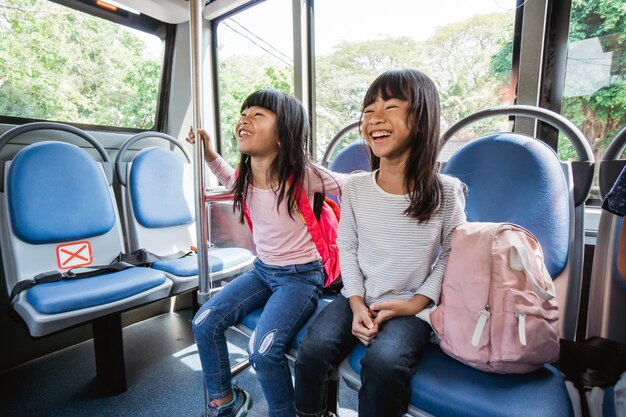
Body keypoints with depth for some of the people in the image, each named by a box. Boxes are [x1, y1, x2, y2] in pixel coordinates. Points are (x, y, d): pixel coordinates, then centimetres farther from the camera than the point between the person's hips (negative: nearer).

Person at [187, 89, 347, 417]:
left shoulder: (303, 175, -21)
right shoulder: (245, 176, -2)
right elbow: (230, 179, 23)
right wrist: (209, 154, 9)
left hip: (301, 275, -6)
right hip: (262, 270, 7)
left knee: (263, 349, -22)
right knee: (204, 323, -1)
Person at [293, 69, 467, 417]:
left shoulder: (447, 192, -7)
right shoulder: (355, 187, -2)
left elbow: (452, 254, 2)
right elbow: (347, 247, 3)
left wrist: (417, 302, -7)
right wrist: (357, 303, -7)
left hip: (411, 307, -2)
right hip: (359, 299, 2)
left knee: (383, 362, -28)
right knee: (312, 351, -17)